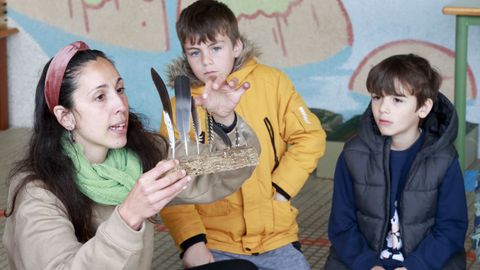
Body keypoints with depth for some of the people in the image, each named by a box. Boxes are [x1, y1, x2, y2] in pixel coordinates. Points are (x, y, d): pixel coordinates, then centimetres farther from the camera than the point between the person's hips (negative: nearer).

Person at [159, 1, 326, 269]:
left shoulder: (271, 82, -1)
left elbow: (310, 138, 2)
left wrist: (281, 189, -6)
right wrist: (191, 242, -16)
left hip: (276, 239, 1)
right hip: (213, 245, -1)